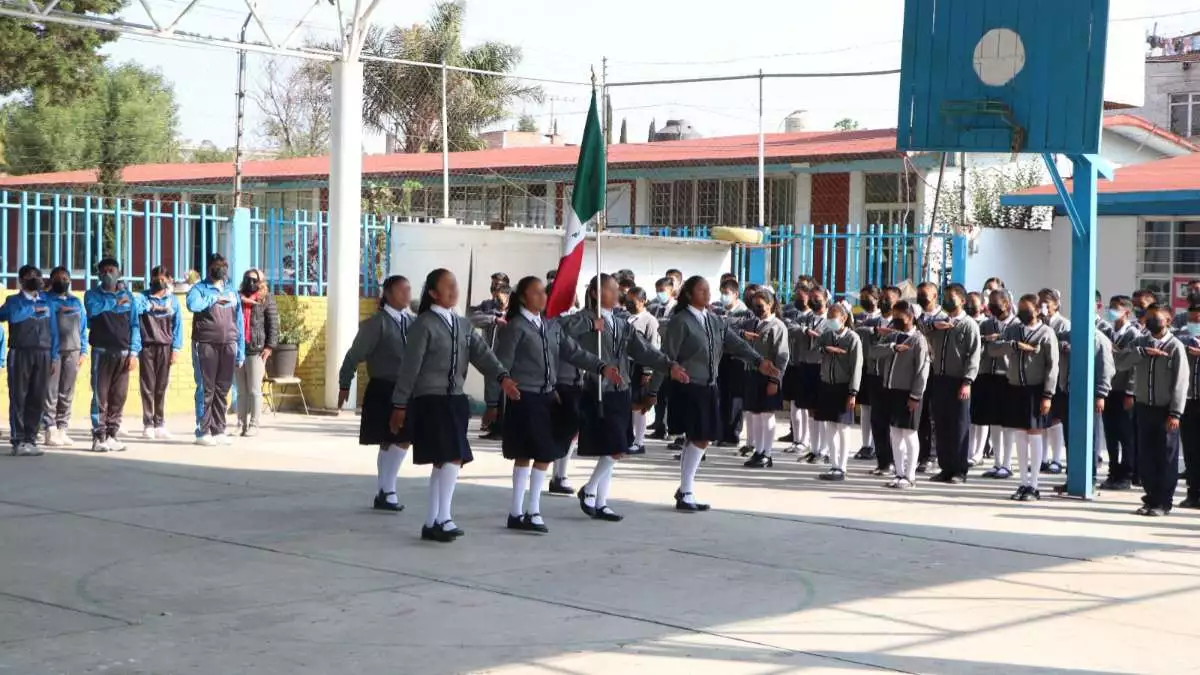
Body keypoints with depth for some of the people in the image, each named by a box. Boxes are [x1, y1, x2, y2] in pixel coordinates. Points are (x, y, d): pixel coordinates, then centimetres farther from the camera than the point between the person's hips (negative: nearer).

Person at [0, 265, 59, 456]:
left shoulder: (47, 301, 16)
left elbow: (53, 330, 14)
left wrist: (54, 357, 8)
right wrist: (33, 309, -6)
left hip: (43, 354, 3)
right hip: (20, 354, -3)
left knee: (37, 399, 1)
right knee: (18, 397, -4)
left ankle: (30, 439, 8)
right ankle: (18, 441, -2)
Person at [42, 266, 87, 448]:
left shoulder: (77, 302, 18)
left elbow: (83, 327, 18)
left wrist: (83, 351, 11)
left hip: (72, 352, 4)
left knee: (67, 394, 5)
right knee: (50, 392, -7)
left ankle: (62, 430, 9)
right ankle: (50, 431, -7)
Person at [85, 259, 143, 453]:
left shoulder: (129, 296, 13)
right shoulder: (92, 294, 7)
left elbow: (135, 325, 9)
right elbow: (93, 309, -17)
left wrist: (134, 352, 0)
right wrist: (115, 302, -8)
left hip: (123, 353, 3)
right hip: (101, 351, -2)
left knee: (119, 396, 2)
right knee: (100, 395, -5)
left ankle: (112, 434, 9)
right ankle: (99, 436, -3)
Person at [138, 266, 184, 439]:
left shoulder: (173, 300, 11)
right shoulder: (143, 297, 6)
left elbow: (177, 325, 8)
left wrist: (176, 349, 1)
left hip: (165, 347, 2)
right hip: (146, 346, -1)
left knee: (161, 387, 4)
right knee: (147, 386, -1)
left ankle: (159, 424, 8)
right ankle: (148, 424, 2)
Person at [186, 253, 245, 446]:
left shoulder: (232, 293, 18)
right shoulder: (200, 288, 3)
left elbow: (239, 323, 17)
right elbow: (192, 304, -21)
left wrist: (240, 352, 11)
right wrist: (215, 298, -13)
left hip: (228, 346, 5)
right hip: (206, 345, -5)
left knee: (223, 390, 6)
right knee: (206, 389, -4)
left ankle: (218, 430, 11)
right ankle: (203, 431, 0)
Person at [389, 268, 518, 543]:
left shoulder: (463, 325, 14)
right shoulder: (423, 325, -7)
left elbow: (481, 353, -1)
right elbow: (410, 367, -9)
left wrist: (503, 377, -18)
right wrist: (399, 405, -9)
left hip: (455, 400, 8)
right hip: (430, 401, -8)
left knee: (443, 462, 10)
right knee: (452, 458, -17)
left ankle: (432, 523, 17)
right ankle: (443, 518, -12)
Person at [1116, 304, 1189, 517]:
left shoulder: (1175, 347, -6)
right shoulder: (1140, 343, 9)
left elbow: (1180, 382, -11)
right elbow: (1121, 359, -6)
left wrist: (1175, 413, -17)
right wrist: (1143, 352, -17)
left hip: (1165, 410, -4)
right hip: (1144, 408, 4)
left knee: (1166, 457, 2)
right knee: (1145, 456, 8)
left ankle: (1164, 502, 10)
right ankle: (1151, 498, 18)